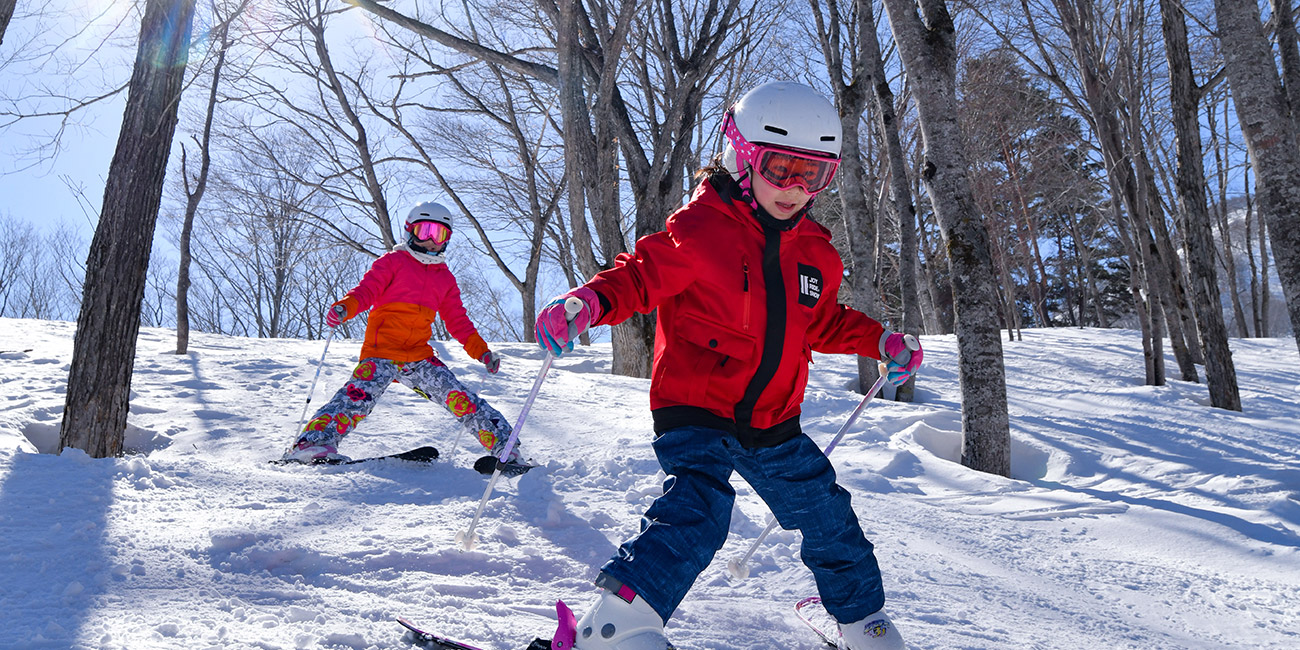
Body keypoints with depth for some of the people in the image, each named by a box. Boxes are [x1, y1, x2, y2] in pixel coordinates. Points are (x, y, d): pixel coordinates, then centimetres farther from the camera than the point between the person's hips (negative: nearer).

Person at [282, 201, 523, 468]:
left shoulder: (446, 278, 21)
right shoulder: (393, 261, 7)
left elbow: (458, 321, 23)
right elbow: (366, 291, -3)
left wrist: (482, 351, 11)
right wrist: (343, 307, -24)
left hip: (419, 356, 4)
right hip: (381, 351, -4)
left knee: (458, 396, -8)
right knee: (359, 395, -27)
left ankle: (503, 445, -6)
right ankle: (313, 440, -31)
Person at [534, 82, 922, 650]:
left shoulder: (816, 254, 8)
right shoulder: (698, 230, -13)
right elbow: (640, 276, -11)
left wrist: (880, 342, 11)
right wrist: (591, 300, -30)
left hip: (773, 423, 7)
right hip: (694, 412, -6)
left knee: (828, 518, 14)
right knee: (698, 506, -29)